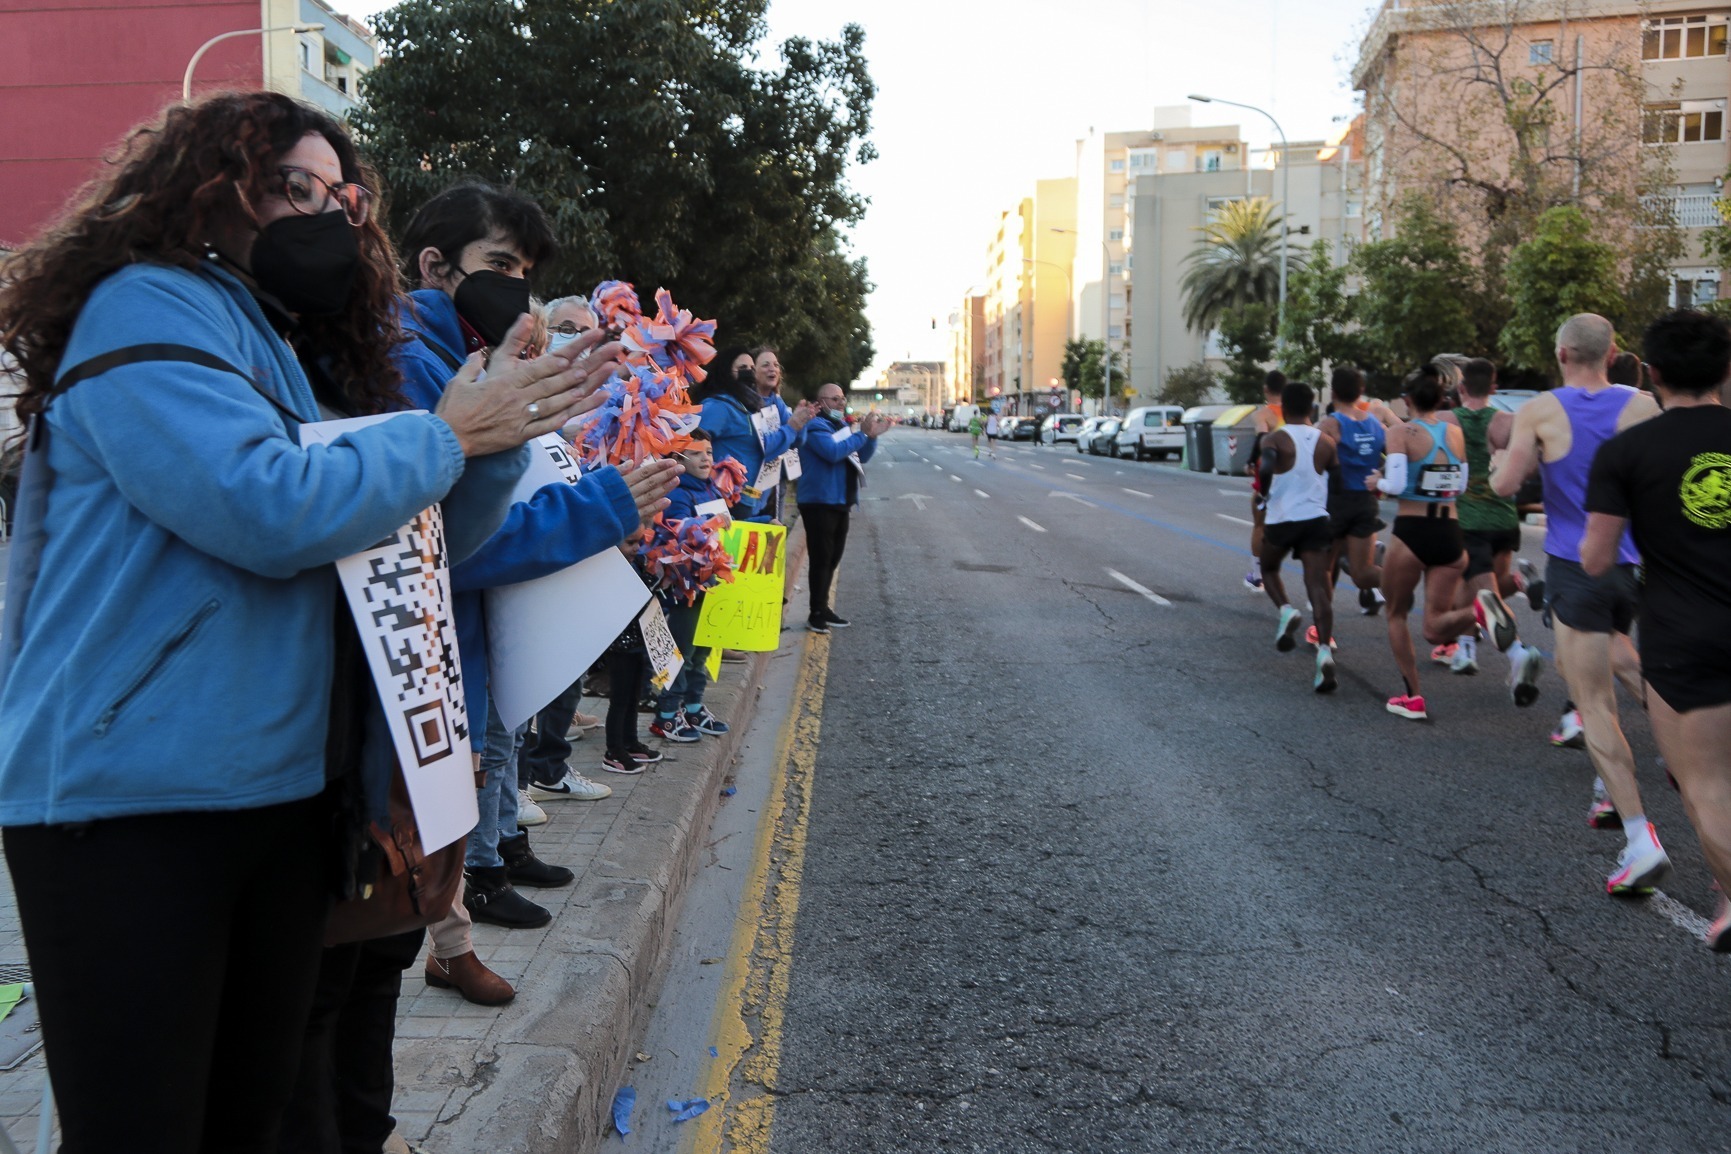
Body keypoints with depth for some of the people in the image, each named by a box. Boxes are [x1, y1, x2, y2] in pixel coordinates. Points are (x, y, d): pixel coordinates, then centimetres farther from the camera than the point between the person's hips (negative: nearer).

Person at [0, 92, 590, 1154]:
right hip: (133, 800, -8)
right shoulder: (146, 308, -8)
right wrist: (446, 434, -10)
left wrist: (506, 432, -2)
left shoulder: (303, 355, 16)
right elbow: (270, 508, -23)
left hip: (283, 790, 8)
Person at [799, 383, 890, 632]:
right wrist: (863, 433, -22)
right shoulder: (817, 425, -11)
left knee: (832, 558, 14)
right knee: (821, 558, -8)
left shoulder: (842, 424, 17)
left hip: (839, 502, 9)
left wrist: (873, 435, -1)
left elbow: (862, 457, 16)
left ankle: (823, 608, 23)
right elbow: (833, 452, -27)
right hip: (820, 501, -9)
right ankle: (817, 613, -3)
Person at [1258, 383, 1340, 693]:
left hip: (1280, 519, -2)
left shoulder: (1275, 440, -6)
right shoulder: (1325, 443, 7)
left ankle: (1286, 610, -2)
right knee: (1318, 587, -4)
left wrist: (1263, 492, -8)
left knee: (1269, 569, 25)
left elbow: (1266, 468, -25)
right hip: (1316, 519, 3)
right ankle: (1325, 650, -19)